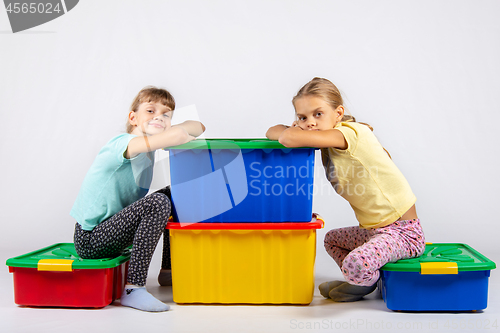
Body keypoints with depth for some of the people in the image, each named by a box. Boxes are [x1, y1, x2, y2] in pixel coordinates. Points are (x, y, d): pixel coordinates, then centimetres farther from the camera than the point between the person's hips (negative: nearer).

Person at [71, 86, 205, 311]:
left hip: (107, 229, 9)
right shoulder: (124, 143, -20)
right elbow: (175, 136, -38)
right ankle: (134, 289, -23)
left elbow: (198, 127, 9)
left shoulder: (148, 148, 6)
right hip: (90, 240, -9)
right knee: (158, 203, -27)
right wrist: (184, 136, -15)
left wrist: (178, 129, -11)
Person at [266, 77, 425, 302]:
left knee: (356, 264, -29)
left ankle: (369, 282, 3)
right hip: (376, 229, 9)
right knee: (332, 240, 27)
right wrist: (296, 129, -11)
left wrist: (288, 133, -11)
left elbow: (289, 138, -34)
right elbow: (272, 132, 10)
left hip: (403, 231, -9)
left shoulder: (351, 132, -22)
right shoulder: (328, 142, 6)